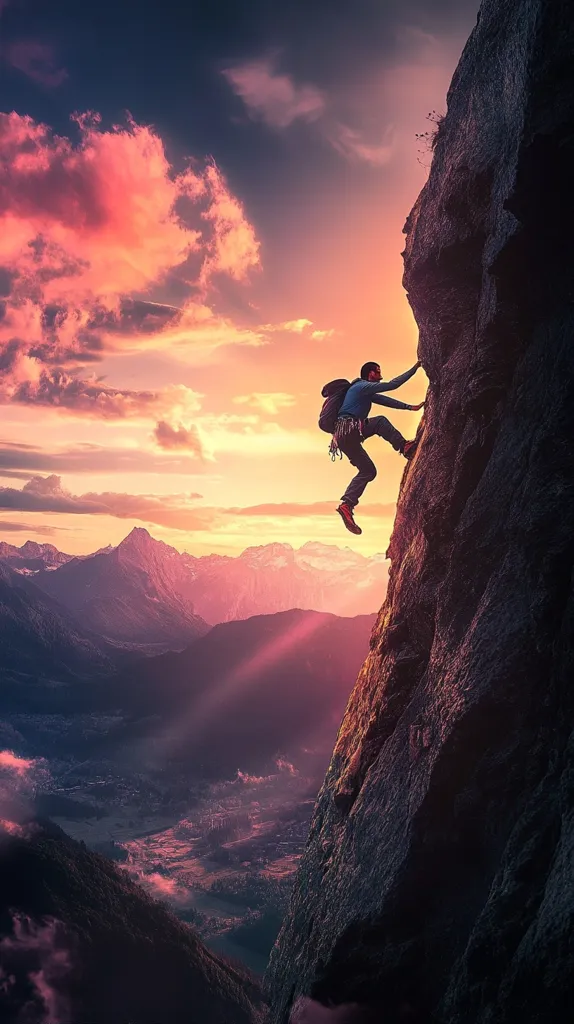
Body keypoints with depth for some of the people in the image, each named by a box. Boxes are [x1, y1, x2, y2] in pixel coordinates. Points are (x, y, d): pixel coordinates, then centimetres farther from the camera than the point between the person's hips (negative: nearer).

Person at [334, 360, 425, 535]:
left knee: (368, 471, 9)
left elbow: (386, 401, 24)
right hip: (347, 430, -9)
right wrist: (415, 368, -4)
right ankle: (405, 447, -17)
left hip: (344, 436, 9)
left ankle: (347, 505, 0)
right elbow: (393, 385, -9)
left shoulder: (366, 391, 26)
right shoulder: (363, 386, -3)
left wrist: (410, 407, 18)